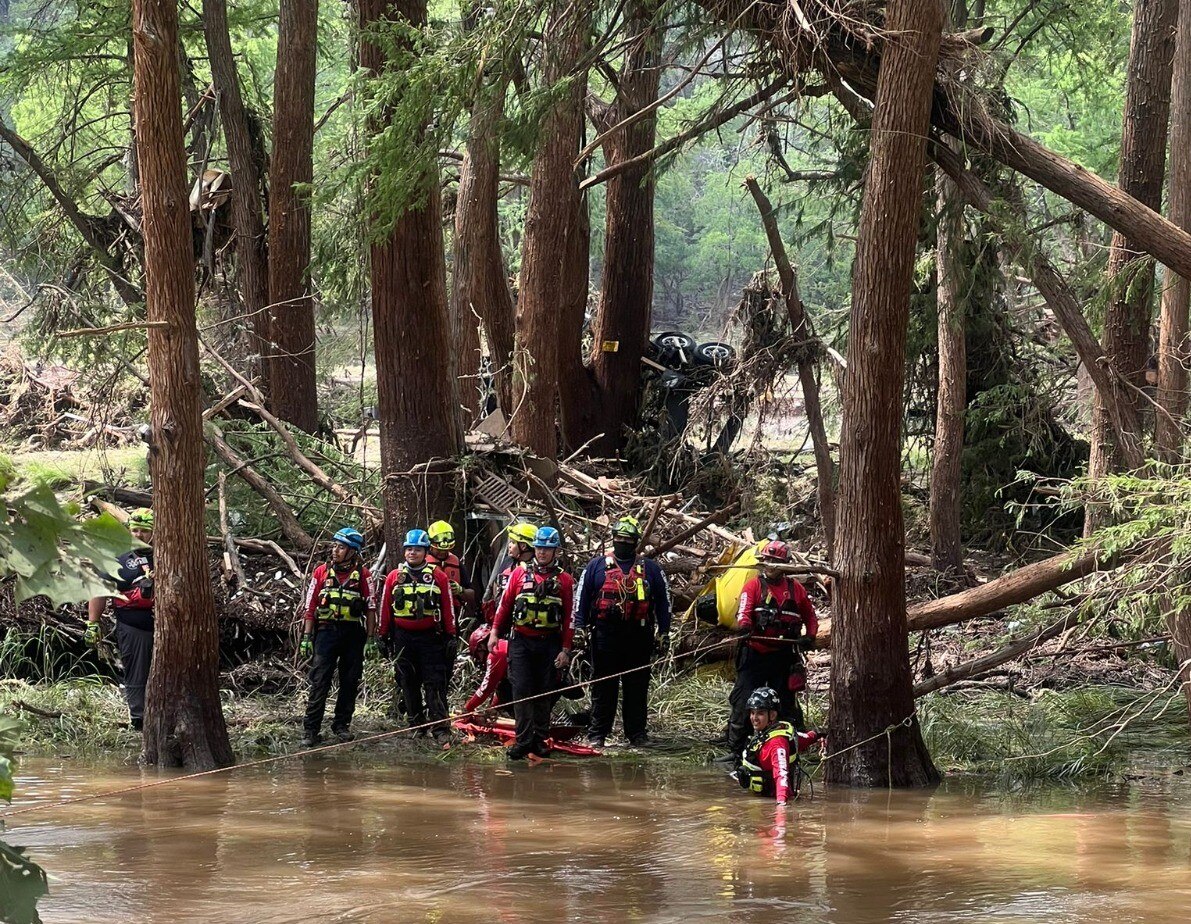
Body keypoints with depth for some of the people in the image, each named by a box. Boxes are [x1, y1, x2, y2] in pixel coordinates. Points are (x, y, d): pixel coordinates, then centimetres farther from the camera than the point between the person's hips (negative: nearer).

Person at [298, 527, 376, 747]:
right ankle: (310, 730, -9)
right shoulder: (321, 572, 5)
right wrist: (306, 638, 1)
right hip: (326, 630, -1)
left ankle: (342, 725, 20)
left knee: (350, 683, 7)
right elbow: (310, 607, 6)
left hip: (353, 633, 1)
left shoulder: (362, 575, 3)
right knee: (319, 681, -7)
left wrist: (371, 640, -1)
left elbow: (370, 609, 4)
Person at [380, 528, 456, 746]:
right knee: (408, 683, 8)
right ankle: (416, 725, 18)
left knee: (435, 683, -8)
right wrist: (384, 636, 9)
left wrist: (450, 636, 1)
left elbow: (448, 608, 4)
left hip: (430, 638, -3)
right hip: (403, 637, 3)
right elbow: (385, 608, 10)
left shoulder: (438, 577, 2)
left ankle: (440, 728, -10)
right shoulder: (394, 577, 7)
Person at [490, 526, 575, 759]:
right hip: (521, 641, 0)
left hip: (549, 643, 0)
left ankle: (540, 740, 15)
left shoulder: (564, 580, 4)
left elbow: (569, 617, 4)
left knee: (544, 694, 6)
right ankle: (523, 742, -9)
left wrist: (565, 650, 0)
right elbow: (505, 603, 9)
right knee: (522, 691, -8)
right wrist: (495, 631, 2)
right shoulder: (520, 573, 6)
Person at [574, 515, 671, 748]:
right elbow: (582, 595, 10)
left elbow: (663, 600, 13)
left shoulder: (649, 569, 11)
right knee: (603, 686, 1)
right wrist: (580, 625, 2)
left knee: (637, 686, 4)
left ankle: (637, 732, 11)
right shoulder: (597, 565, 9)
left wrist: (664, 632, 8)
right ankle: (597, 733, 5)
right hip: (605, 634, -1)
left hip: (639, 636, 1)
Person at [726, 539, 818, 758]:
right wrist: (744, 626, -34)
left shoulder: (795, 589, 10)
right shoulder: (753, 586, 2)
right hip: (755, 654, -2)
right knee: (744, 703, -4)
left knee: (786, 703, 8)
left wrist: (810, 636, 1)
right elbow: (744, 610, -13)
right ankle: (734, 750, 2)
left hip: (783, 656, 2)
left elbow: (810, 615, 19)